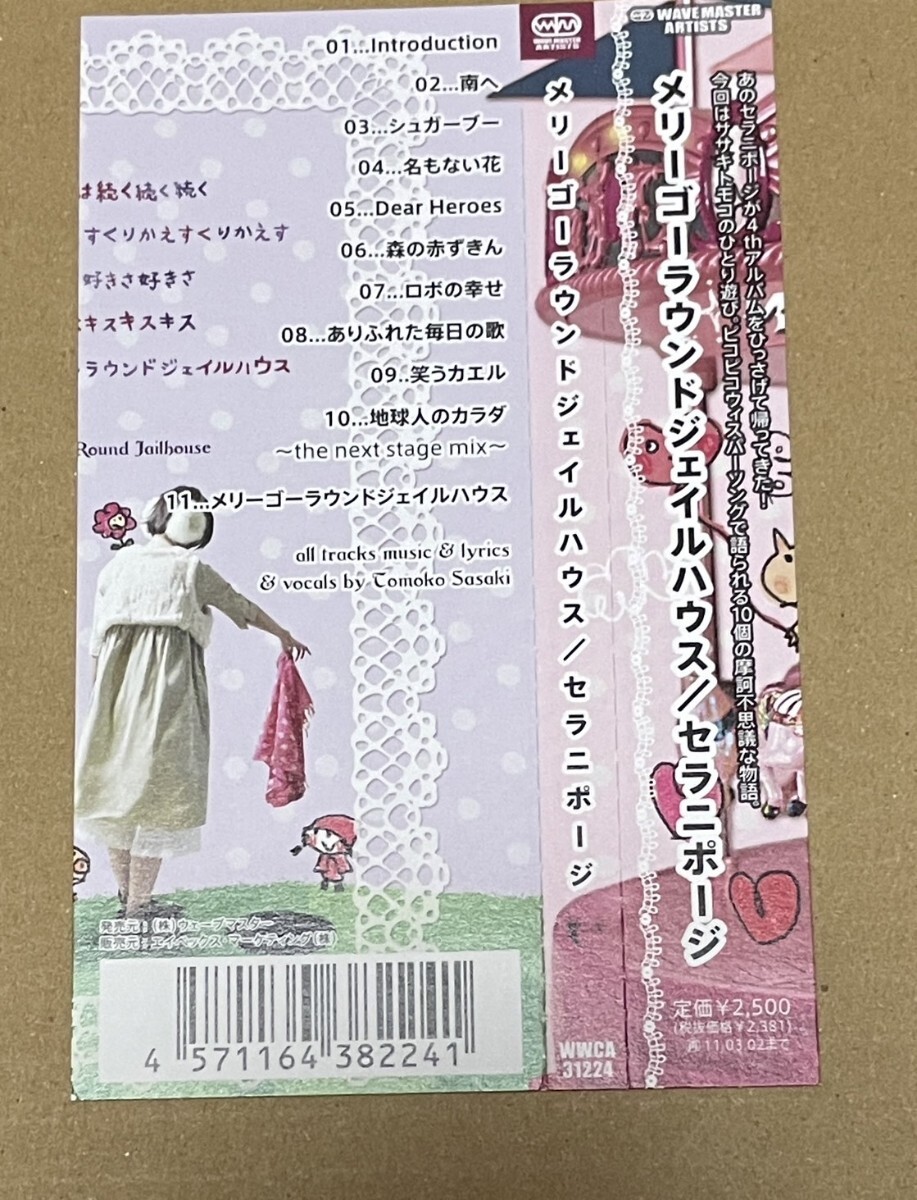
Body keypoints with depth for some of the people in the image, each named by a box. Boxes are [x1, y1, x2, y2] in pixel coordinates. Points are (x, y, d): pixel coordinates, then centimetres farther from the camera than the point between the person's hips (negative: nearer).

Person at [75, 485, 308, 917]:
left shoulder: (117, 565, 8)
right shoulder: (191, 569, -3)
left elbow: (97, 642, 9)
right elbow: (244, 609, 10)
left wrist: (99, 698, 19)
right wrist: (284, 636, 26)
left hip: (116, 690, 5)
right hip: (168, 691, -5)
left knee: (117, 781, 16)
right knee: (160, 788, 3)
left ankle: (125, 892, 29)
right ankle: (139, 903, 10)